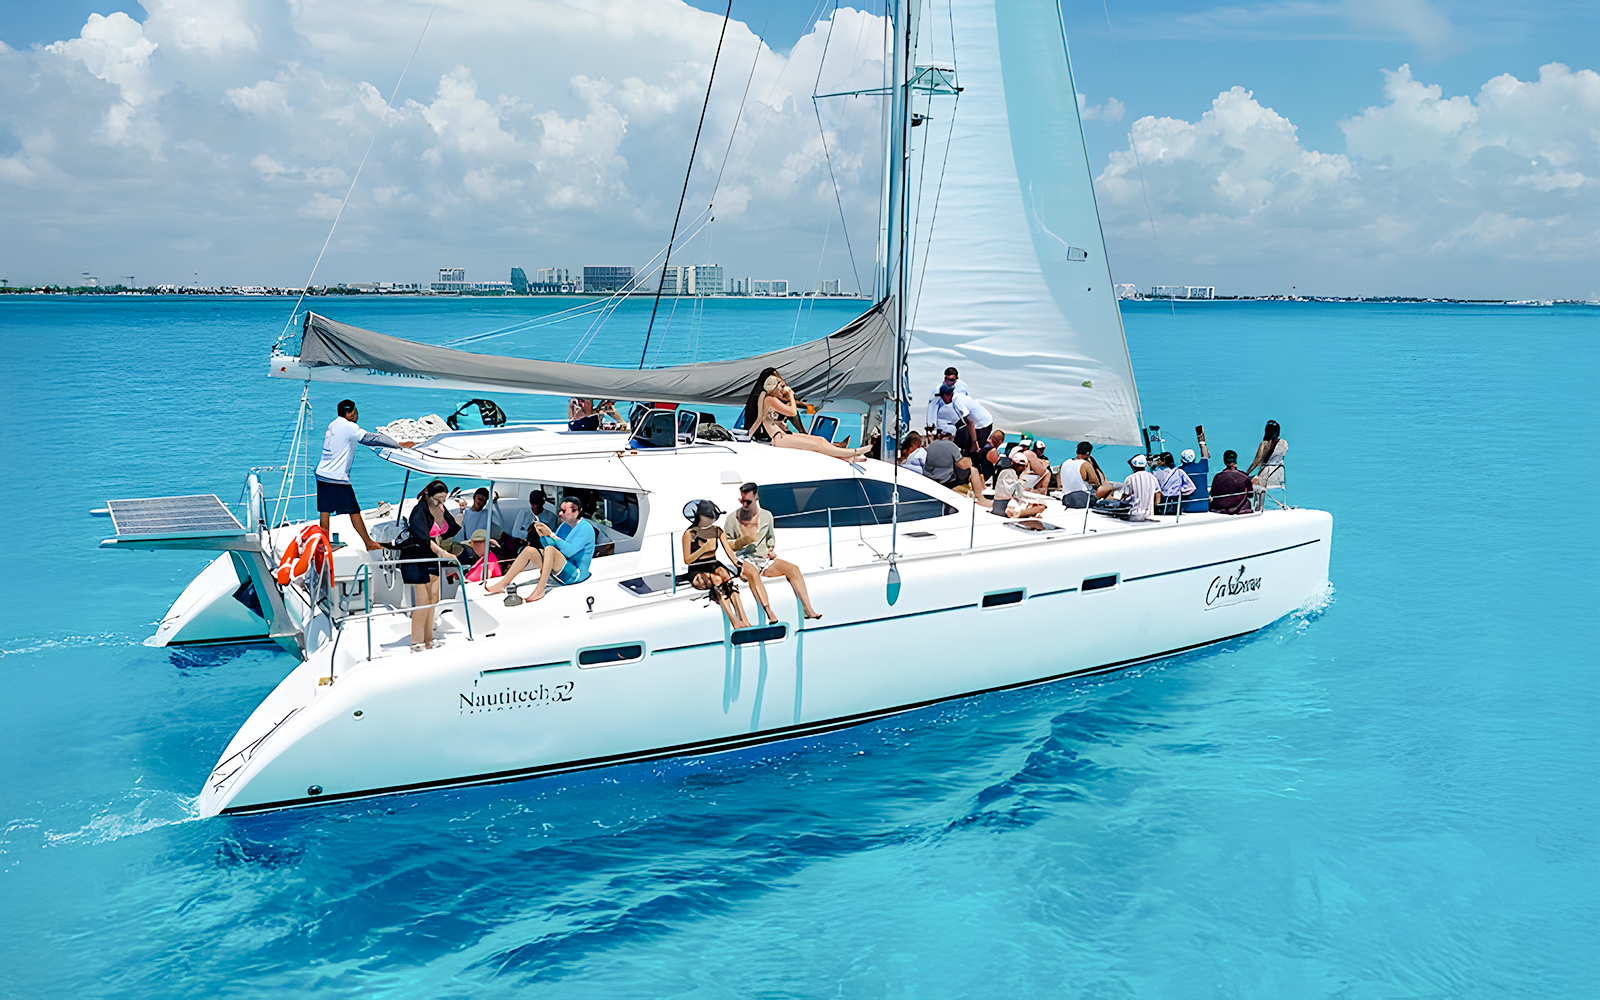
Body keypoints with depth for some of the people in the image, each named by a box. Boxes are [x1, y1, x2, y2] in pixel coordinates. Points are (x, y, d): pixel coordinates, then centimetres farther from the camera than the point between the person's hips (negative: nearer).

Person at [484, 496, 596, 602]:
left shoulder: (586, 529, -11)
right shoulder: (565, 526, 14)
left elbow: (570, 551, -24)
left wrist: (551, 534, -20)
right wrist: (543, 535, -7)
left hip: (575, 574, -8)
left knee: (550, 549, -32)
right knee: (530, 550, -5)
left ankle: (540, 590, -33)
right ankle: (502, 584, -9)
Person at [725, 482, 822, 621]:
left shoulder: (766, 515, 13)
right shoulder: (732, 518, 2)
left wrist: (771, 550, 10)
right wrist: (742, 541, -15)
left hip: (764, 559, 4)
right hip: (744, 559, -4)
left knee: (793, 568, -17)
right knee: (753, 573, -40)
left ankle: (808, 609, -21)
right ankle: (769, 613, -48)